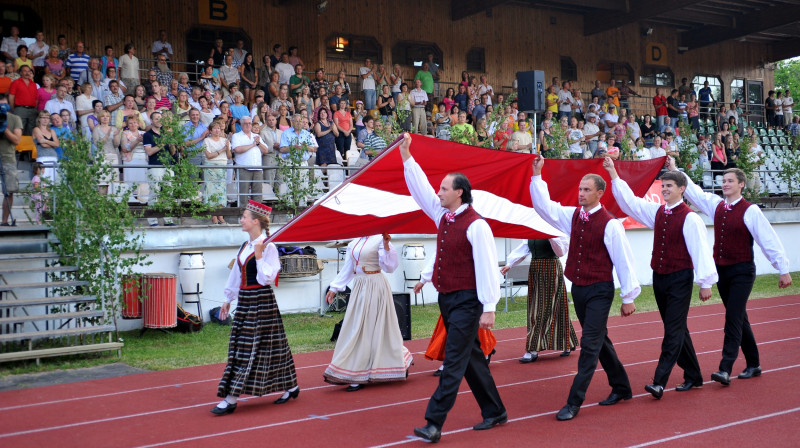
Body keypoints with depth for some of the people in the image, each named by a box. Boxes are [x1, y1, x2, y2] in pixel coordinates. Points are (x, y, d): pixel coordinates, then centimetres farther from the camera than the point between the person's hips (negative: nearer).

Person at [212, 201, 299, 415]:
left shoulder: (268, 247, -13)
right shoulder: (245, 246, 13)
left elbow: (267, 278, -18)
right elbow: (236, 275, 21)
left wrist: (259, 256, -24)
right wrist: (228, 300, 24)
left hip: (261, 301, -9)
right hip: (244, 300, 9)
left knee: (249, 348, -5)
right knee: (239, 346, 10)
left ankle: (231, 399, -2)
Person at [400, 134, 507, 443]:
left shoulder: (475, 225, -16)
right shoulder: (443, 215, 7)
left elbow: (486, 268, -17)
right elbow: (420, 188, 15)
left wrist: (488, 309, -19)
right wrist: (406, 156, 12)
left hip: (466, 301, -9)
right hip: (446, 298, 9)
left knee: (454, 362, -7)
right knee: (471, 359, 15)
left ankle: (434, 424, -8)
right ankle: (494, 412, 27)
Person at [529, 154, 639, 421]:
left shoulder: (610, 224, -14)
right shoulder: (573, 216, 4)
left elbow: (623, 261, -11)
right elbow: (543, 206, 5)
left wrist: (629, 297, -9)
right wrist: (537, 176, -4)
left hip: (599, 290, -7)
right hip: (578, 288, 7)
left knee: (590, 344, -7)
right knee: (599, 341, 17)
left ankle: (574, 403, -5)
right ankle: (621, 387, 34)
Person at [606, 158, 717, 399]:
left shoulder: (690, 218, -12)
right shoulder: (657, 211, 7)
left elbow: (700, 250, -13)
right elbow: (629, 201, 8)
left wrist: (705, 283, -14)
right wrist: (614, 175, 1)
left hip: (679, 279, -7)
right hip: (659, 277, 7)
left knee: (674, 330, -7)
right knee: (677, 329, 14)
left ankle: (659, 382, -11)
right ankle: (693, 376, 26)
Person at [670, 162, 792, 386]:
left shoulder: (750, 211, -11)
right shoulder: (716, 205, 6)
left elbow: (769, 240, -10)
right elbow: (693, 190, 12)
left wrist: (783, 269, -9)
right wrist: (674, 170, 5)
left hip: (742, 272, -6)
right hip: (721, 270, 6)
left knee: (734, 318, -11)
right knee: (739, 319, 14)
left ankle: (725, 369, -15)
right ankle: (753, 365, 25)